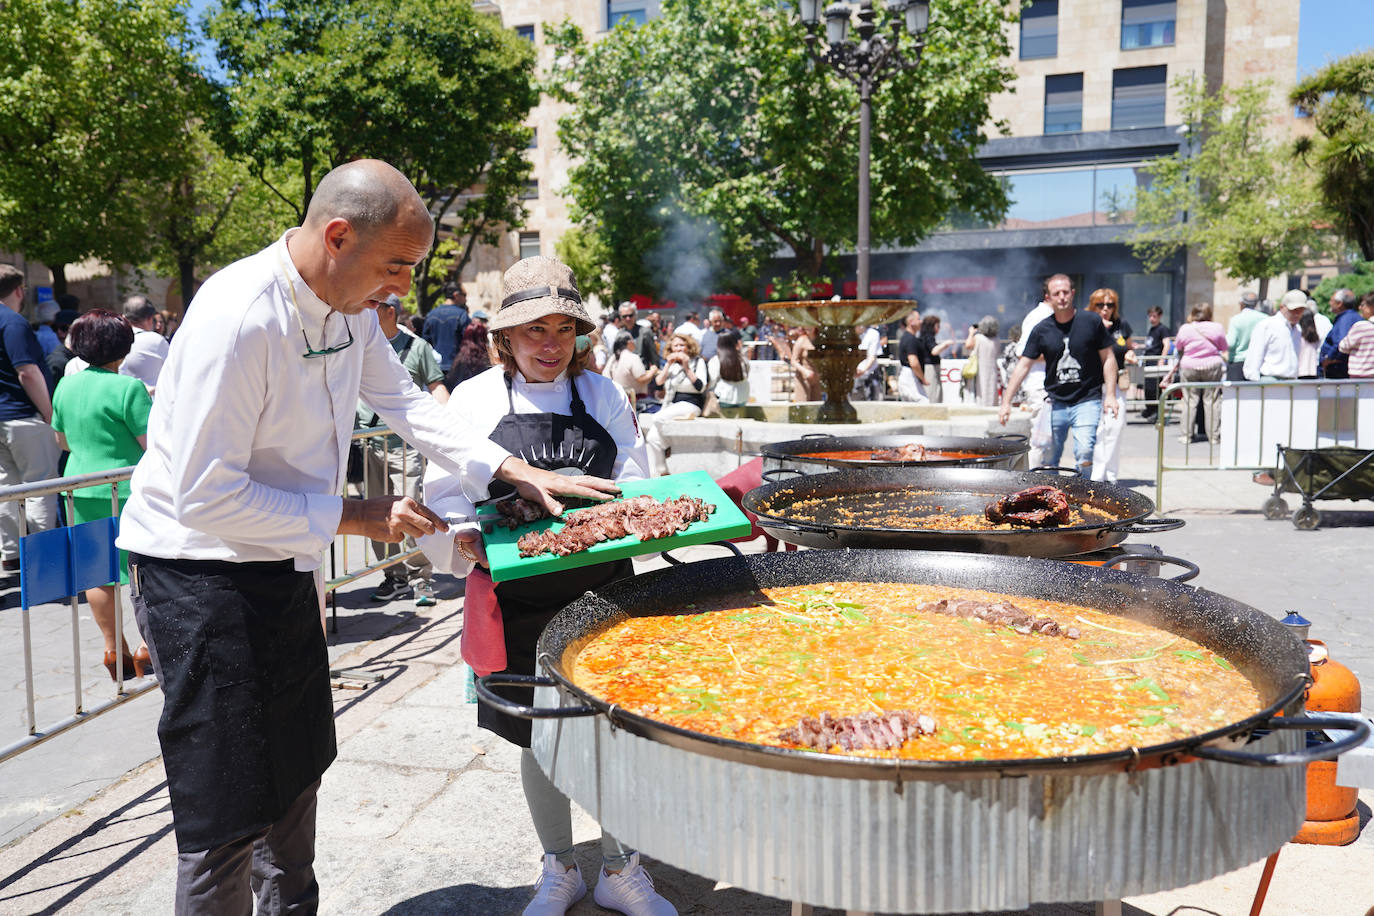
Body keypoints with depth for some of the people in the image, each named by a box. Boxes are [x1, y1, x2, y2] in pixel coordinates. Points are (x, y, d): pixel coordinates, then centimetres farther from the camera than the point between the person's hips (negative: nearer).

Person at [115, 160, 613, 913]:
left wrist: (516, 472, -2)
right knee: (229, 811, -2)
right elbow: (205, 497, -27)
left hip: (285, 561, 9)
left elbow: (404, 401, 8)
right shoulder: (237, 319, -28)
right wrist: (353, 518, -22)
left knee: (297, 765, 21)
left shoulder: (348, 306, -3)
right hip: (200, 572, -8)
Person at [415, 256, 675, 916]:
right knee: (538, 737, 13)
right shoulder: (475, 400, 1)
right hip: (517, 598, 0)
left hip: (601, 590, 1)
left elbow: (633, 487, 7)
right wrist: (465, 540, -19)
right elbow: (444, 497, 1)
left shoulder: (602, 395, 4)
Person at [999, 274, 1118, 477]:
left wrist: (1110, 395, -4)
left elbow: (1108, 358, 4)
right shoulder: (1041, 330, 3)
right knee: (1048, 460, 4)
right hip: (1055, 402, 2)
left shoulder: (1091, 322, -1)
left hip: (1087, 400, -2)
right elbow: (1023, 366, 4)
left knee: (1084, 454, -17)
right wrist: (1006, 402, 0)